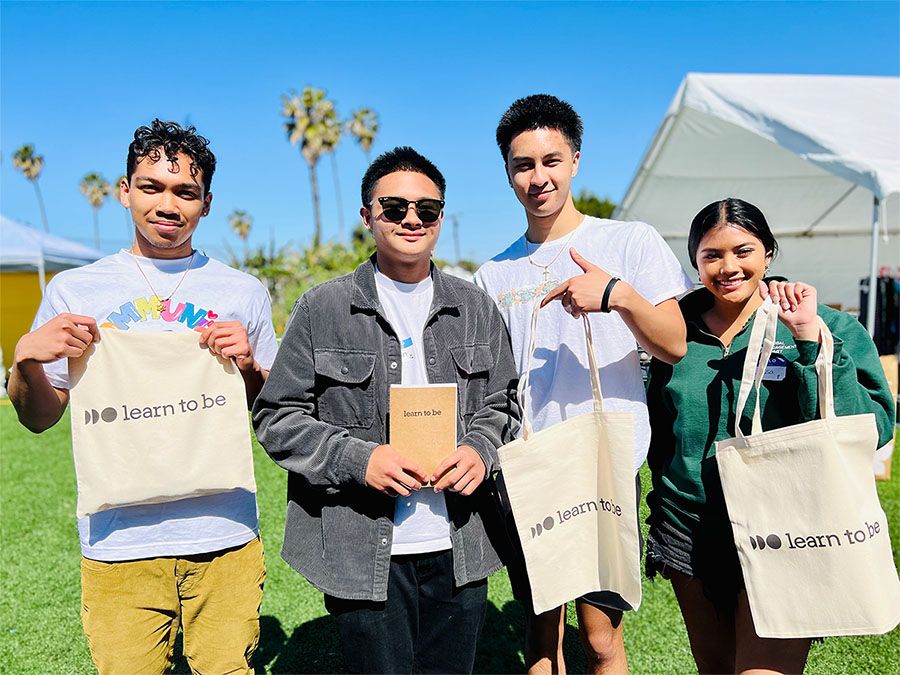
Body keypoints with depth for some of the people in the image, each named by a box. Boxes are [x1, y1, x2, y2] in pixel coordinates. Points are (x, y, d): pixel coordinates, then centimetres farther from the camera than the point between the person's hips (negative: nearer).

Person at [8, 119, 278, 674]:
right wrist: (26, 359, -11)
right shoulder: (74, 290, 4)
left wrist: (248, 366, -10)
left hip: (225, 540, 1)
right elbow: (40, 419, 8)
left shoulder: (243, 292, 5)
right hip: (119, 544, 0)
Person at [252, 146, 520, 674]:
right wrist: (358, 458, -16)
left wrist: (482, 450, -7)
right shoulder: (323, 309, -2)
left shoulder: (476, 308, 8)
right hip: (365, 556, -3)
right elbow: (278, 418, -2)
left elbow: (502, 403, 14)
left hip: (460, 553, 3)